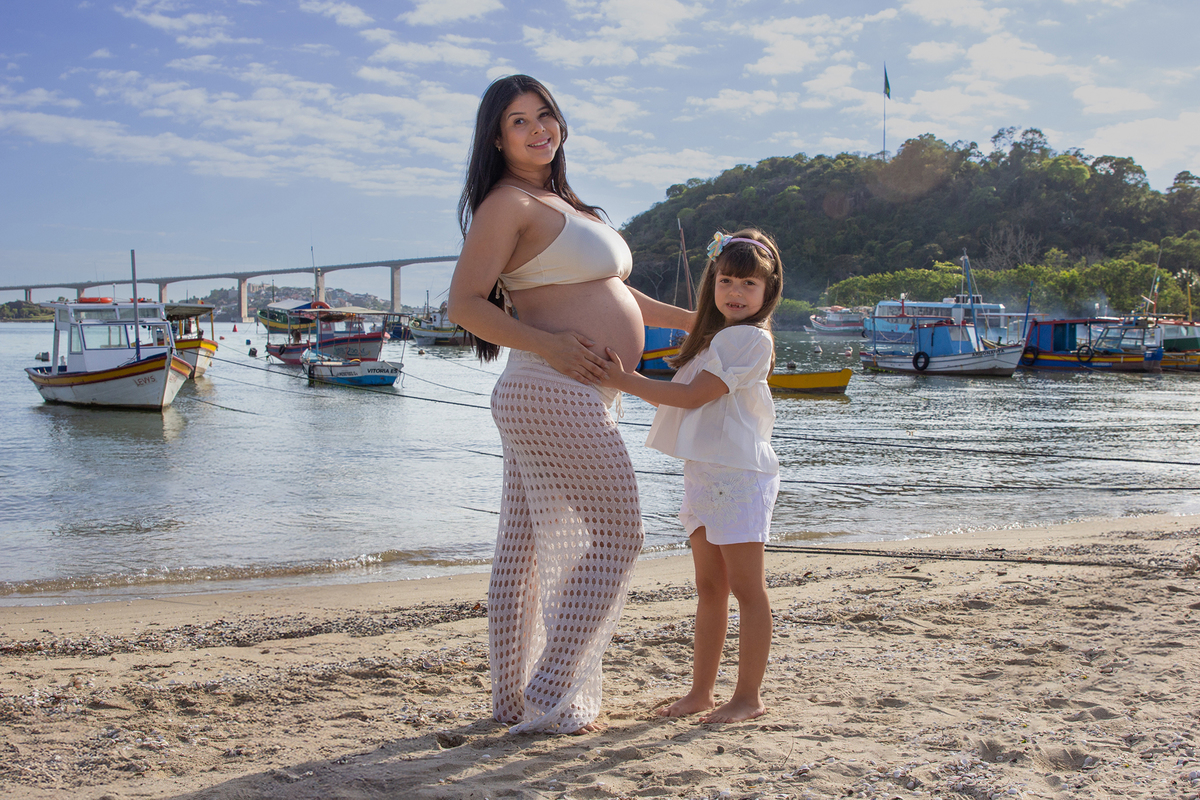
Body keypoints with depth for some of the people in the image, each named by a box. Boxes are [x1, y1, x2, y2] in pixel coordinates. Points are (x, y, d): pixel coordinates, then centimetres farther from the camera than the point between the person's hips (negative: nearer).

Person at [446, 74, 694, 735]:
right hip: (554, 393, -9)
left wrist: (696, 321, 28)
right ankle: (551, 701, -2)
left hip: (564, 399, 9)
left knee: (524, 550, 11)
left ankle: (513, 700, 20)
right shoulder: (507, 203, -8)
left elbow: (609, 292, 29)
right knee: (616, 539, -5)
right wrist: (546, 343, -24)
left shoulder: (561, 203, 22)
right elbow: (463, 304, -14)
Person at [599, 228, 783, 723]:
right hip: (702, 473, 9)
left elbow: (692, 396, -16)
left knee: (745, 586, -3)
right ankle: (702, 690, 20)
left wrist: (626, 381, -15)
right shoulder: (715, 336, 20)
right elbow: (680, 398, 21)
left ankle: (749, 696, 3)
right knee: (709, 586, 13)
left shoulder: (752, 339, -11)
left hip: (739, 475, -9)